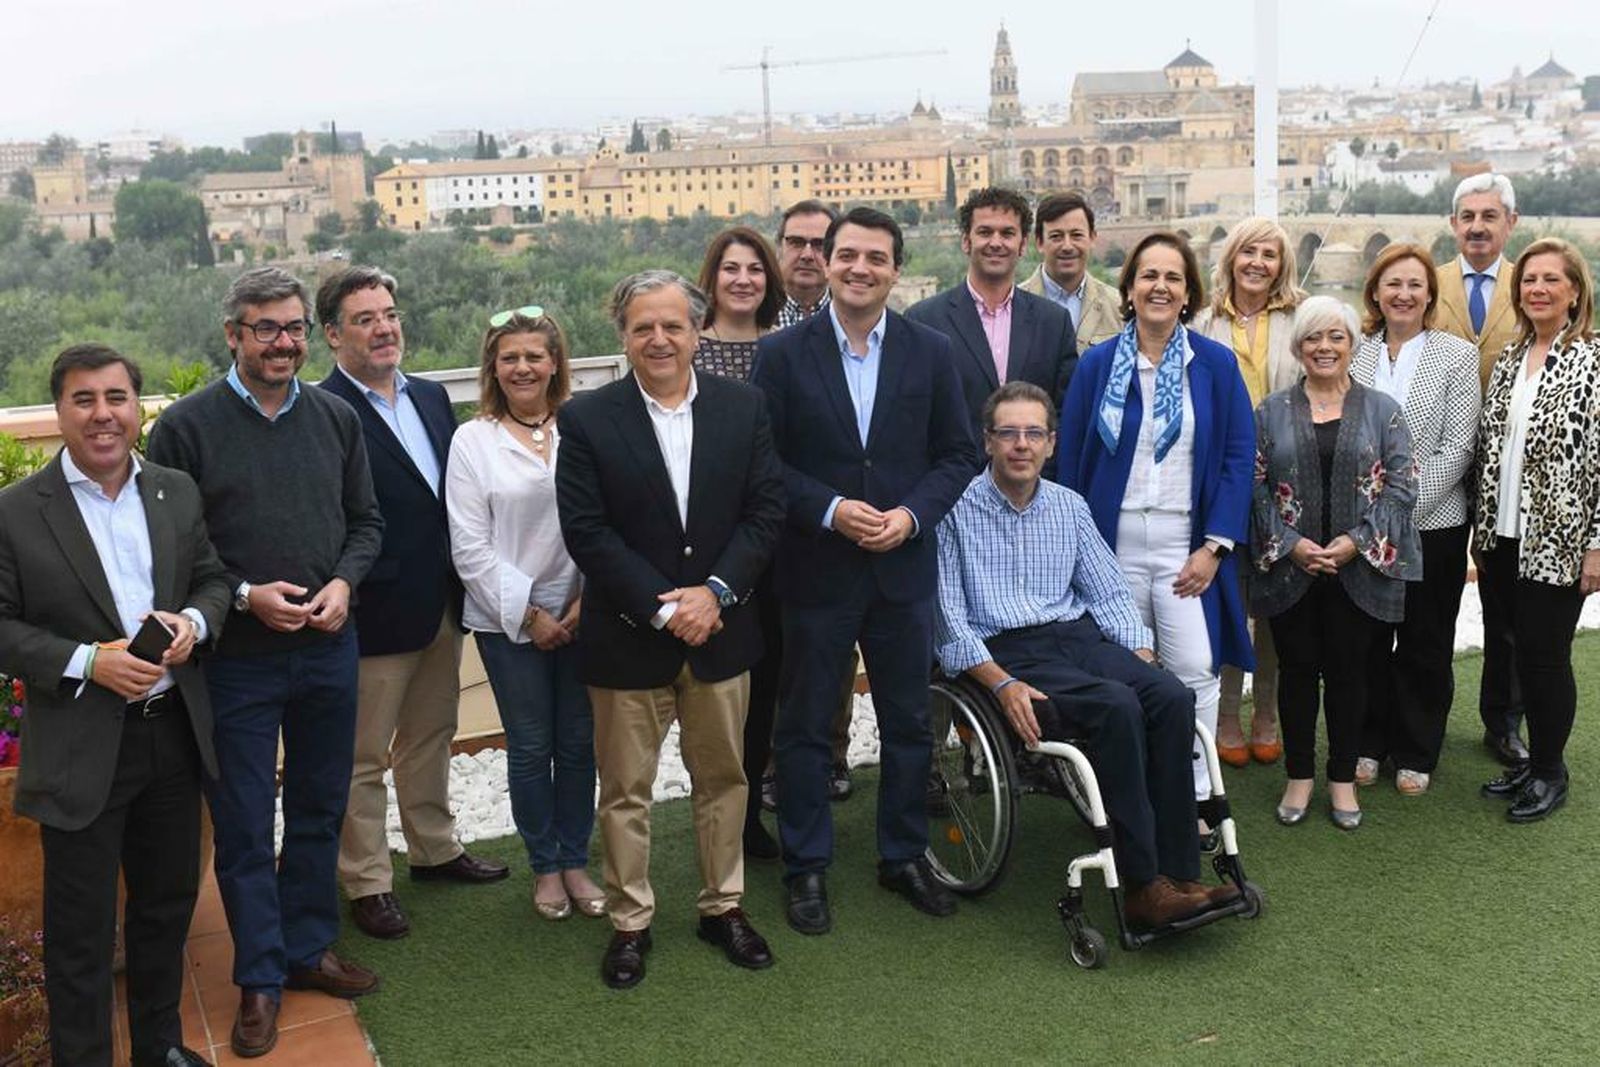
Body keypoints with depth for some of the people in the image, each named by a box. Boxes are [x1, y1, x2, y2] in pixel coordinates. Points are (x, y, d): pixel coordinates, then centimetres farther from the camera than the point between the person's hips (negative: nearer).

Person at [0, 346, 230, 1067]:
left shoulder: (177, 492, 4)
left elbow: (212, 579, 11)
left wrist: (193, 622, -10)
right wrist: (88, 663, -20)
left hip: (173, 732, 5)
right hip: (80, 750, -4)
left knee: (169, 900, 19)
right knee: (81, 928, 7)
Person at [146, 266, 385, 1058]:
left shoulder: (336, 418, 4)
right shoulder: (186, 426, -8)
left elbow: (366, 519, 9)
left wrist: (343, 583, -8)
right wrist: (243, 596, -17)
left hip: (328, 648, 4)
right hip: (237, 657, -3)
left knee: (320, 809, 15)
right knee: (243, 824, 7)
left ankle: (309, 948, 33)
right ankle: (260, 977, 22)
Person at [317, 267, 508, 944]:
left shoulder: (431, 396, 8)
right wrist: (348, 593, -20)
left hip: (441, 604, 8)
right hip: (376, 612, -7)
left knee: (430, 737, 23)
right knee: (364, 757, 8)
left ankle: (434, 848, 40)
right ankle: (366, 881, 22)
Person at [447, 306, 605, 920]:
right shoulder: (472, 441, -2)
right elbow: (470, 547, -5)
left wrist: (588, 602, -10)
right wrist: (528, 614, -9)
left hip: (581, 615, 1)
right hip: (508, 621, -1)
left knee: (579, 743, 9)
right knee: (530, 749, 9)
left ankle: (574, 860, 26)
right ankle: (544, 867, 26)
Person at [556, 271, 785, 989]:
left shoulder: (742, 407, 1)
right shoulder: (587, 420, -7)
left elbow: (766, 509, -2)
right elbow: (586, 530, -11)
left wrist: (715, 592, -14)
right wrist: (662, 607, -17)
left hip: (721, 630, 3)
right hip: (627, 635, -2)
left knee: (722, 777, 15)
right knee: (625, 789, 8)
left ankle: (723, 907, 32)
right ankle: (630, 921, 25)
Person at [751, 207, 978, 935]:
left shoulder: (931, 351, 2)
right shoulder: (783, 353, -4)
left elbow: (957, 454, 4)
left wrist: (912, 514, -12)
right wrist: (831, 510, -17)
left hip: (904, 567, 2)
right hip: (815, 569, -2)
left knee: (908, 723, 12)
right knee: (804, 726, 8)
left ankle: (904, 857, 30)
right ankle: (805, 868, 23)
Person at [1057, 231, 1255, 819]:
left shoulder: (1216, 364, 4)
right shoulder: (1097, 364, 5)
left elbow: (1237, 458, 2)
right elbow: (1071, 461, 7)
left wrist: (1214, 545, -6)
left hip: (1187, 543, 0)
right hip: (1113, 542, 1)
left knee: (1194, 672, -6)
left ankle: (1194, 798, 6)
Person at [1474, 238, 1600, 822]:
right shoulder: (1508, 359, 10)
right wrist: (1482, 531, 11)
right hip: (1502, 536, 6)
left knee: (1544, 654, 1)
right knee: (1507, 651, 11)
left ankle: (1549, 770, 19)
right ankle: (1530, 758, 28)